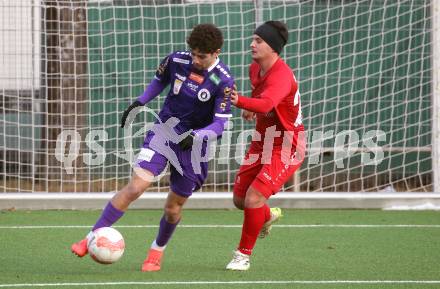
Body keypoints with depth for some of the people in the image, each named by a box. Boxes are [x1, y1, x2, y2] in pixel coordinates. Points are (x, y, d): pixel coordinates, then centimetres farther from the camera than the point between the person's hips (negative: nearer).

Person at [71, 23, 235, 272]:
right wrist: (140, 102, 3)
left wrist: (196, 136, -35)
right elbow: (160, 81, 16)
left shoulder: (223, 81, -17)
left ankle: (158, 250, 34)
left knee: (173, 209, 6)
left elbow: (220, 124, -18)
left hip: (193, 143, -1)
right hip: (163, 132, 1)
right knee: (135, 187, -16)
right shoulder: (176, 60, -7)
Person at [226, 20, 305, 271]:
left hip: (286, 148, -8)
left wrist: (240, 101, -65)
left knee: (253, 198, -19)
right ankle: (268, 216, 46)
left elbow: (267, 103, -47)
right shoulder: (255, 69, 2)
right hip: (262, 142, 9)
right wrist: (251, 108, 5)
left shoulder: (282, 76, -26)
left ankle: (244, 255, 0)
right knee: (240, 199, 11)